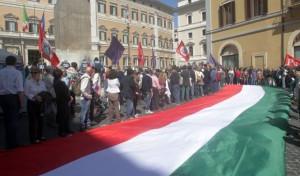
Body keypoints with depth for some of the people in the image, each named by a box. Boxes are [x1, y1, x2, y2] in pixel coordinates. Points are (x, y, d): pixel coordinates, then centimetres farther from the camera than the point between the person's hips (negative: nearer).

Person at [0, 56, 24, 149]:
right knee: (13, 120, 4)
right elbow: (20, 90, -15)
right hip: (13, 97, -5)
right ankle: (12, 143, 12)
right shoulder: (17, 73, -10)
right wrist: (21, 102, -10)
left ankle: (8, 141, 32)